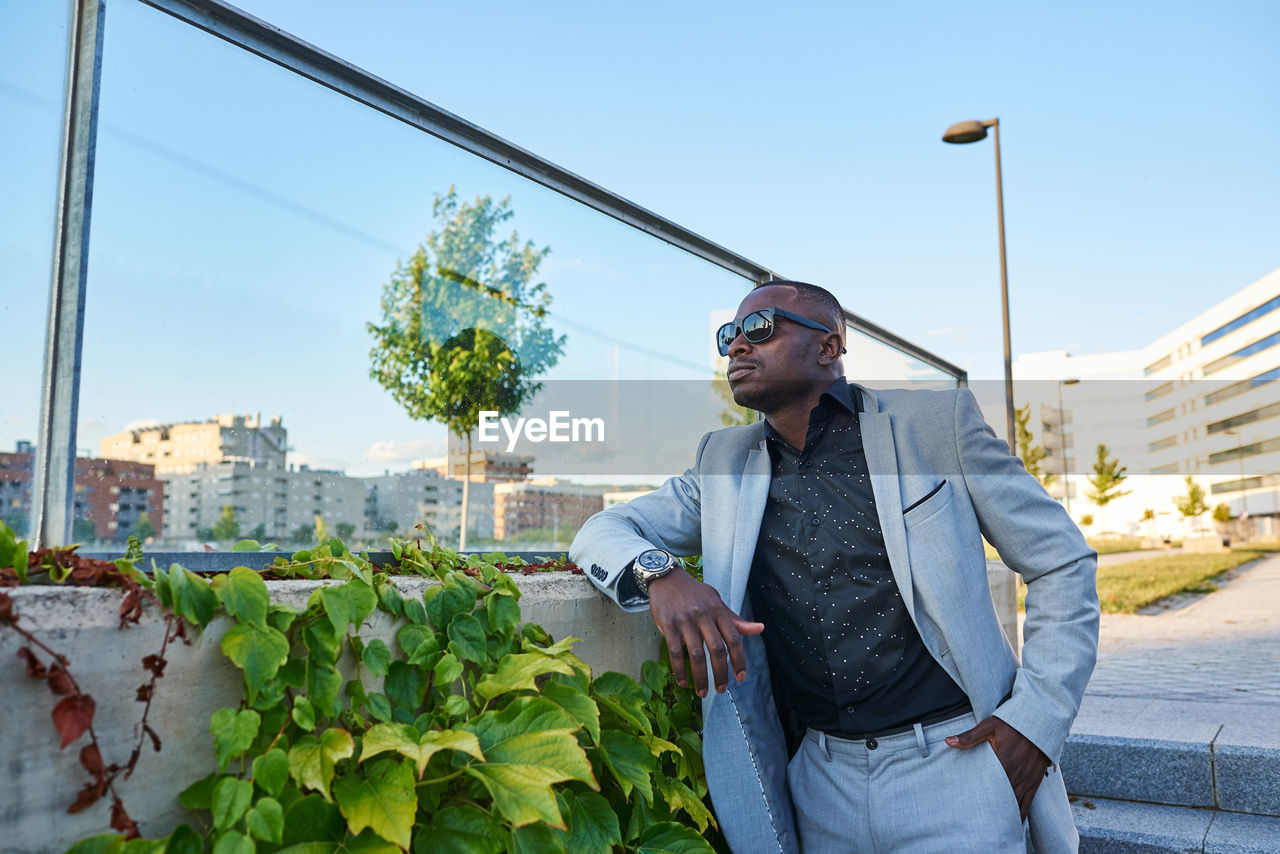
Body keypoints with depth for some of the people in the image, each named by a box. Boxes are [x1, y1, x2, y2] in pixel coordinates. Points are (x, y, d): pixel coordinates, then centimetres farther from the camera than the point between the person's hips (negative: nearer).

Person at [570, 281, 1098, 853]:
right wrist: (658, 574, -20)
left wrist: (1036, 719, -11)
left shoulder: (936, 422, -4)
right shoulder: (725, 463, 6)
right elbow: (601, 531, 4)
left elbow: (1064, 564, 0)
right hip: (822, 779, 4)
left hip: (956, 760, -3)